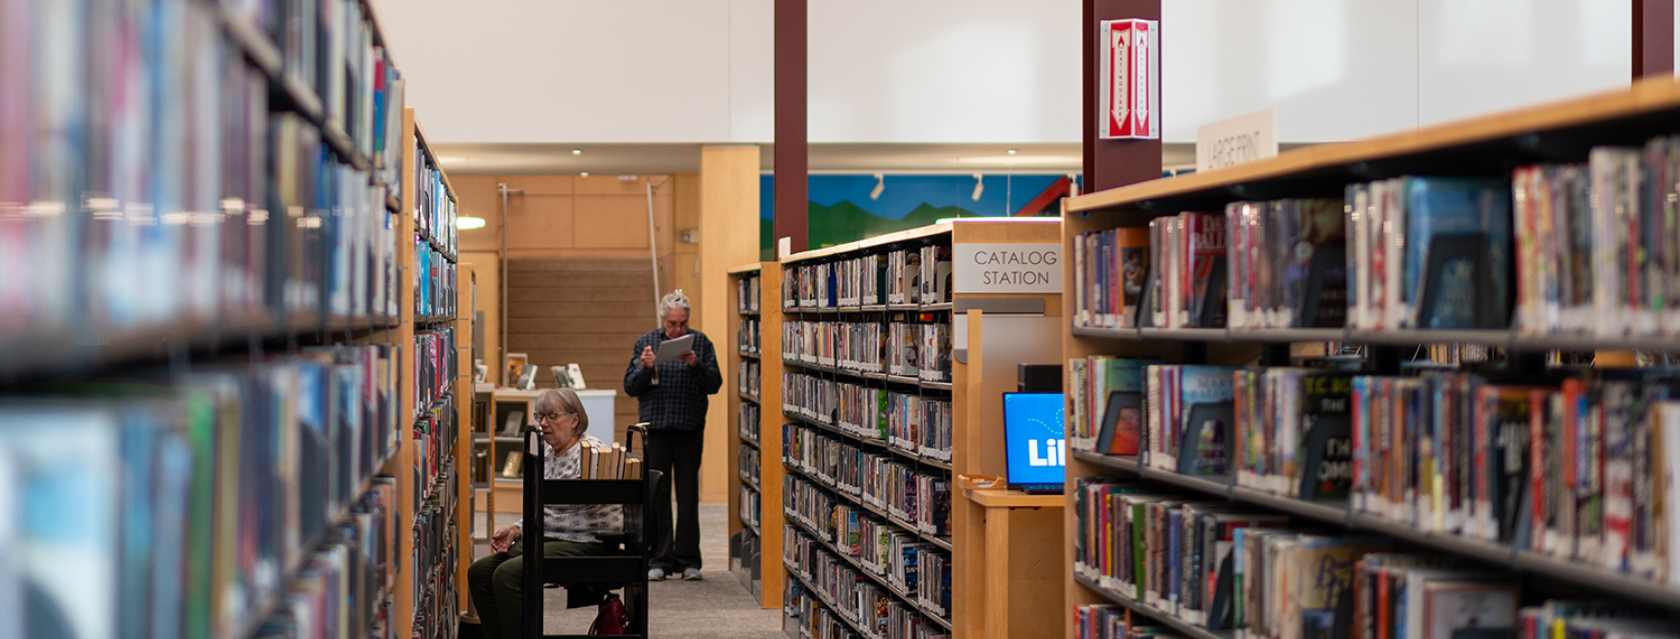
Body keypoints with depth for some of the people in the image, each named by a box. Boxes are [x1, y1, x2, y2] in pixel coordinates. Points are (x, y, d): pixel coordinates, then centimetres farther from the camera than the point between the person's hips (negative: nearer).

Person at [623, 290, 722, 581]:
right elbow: (629, 387, 4)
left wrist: (696, 365, -17)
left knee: (688, 494, 2)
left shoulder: (701, 343, 4)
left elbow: (714, 385, -1)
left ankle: (688, 560, 8)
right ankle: (659, 560, 8)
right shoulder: (645, 343, 6)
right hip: (655, 426, 1)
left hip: (690, 427, 0)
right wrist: (645, 368, -14)